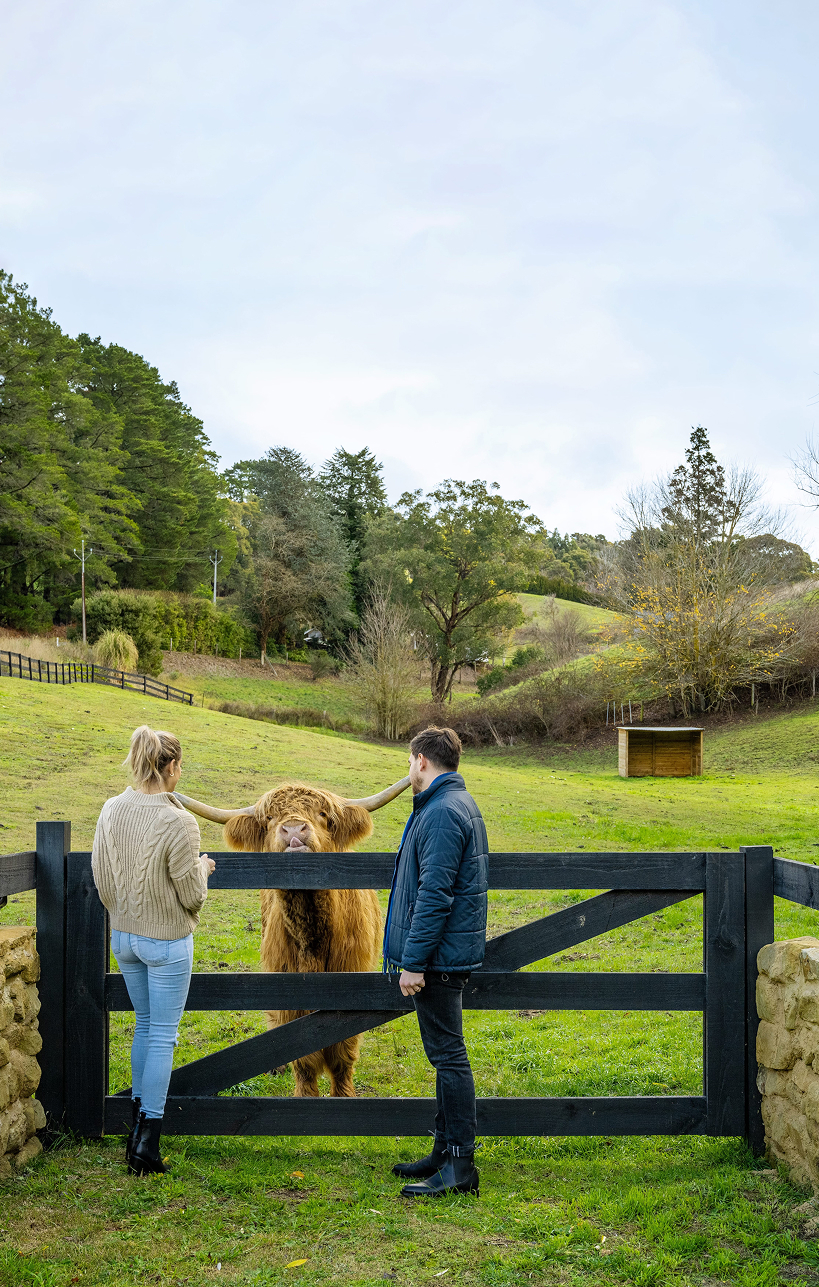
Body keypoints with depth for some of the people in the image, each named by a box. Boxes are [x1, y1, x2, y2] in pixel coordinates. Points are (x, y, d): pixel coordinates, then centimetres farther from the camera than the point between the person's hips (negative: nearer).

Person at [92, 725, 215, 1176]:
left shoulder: (112, 810, -5)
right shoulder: (178, 822, -23)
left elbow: (102, 880, 5)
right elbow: (191, 895, -15)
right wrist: (203, 868, 6)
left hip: (124, 936, 6)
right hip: (168, 941, -6)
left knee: (144, 1025, 22)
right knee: (163, 1035, 4)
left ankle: (136, 1129, 30)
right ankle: (146, 1146, 5)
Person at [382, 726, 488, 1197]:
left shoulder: (442, 813, -18)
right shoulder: (462, 804, 16)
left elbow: (434, 894, -23)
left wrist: (414, 961, -21)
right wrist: (415, 955, 24)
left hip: (439, 957, -11)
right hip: (453, 951, 11)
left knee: (448, 1055, -6)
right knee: (445, 1054, 15)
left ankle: (460, 1166, -1)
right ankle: (446, 1152, 24)